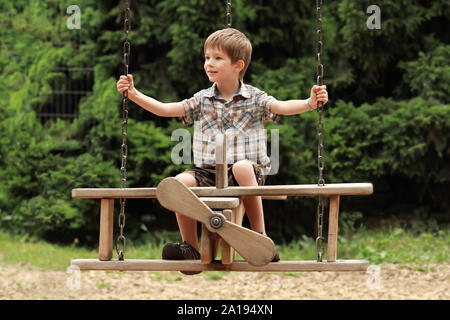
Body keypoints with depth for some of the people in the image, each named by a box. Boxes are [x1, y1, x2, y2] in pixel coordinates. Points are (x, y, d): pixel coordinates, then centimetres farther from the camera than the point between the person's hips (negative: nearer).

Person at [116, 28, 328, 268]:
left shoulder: (254, 99, 4)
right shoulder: (203, 100, 12)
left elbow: (281, 107, -12)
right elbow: (165, 109, 12)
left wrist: (309, 103, -31)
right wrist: (134, 95, 3)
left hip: (248, 171, -3)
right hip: (208, 173, 3)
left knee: (242, 166, -38)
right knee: (181, 181, -26)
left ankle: (259, 236, -29)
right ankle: (190, 247, -14)